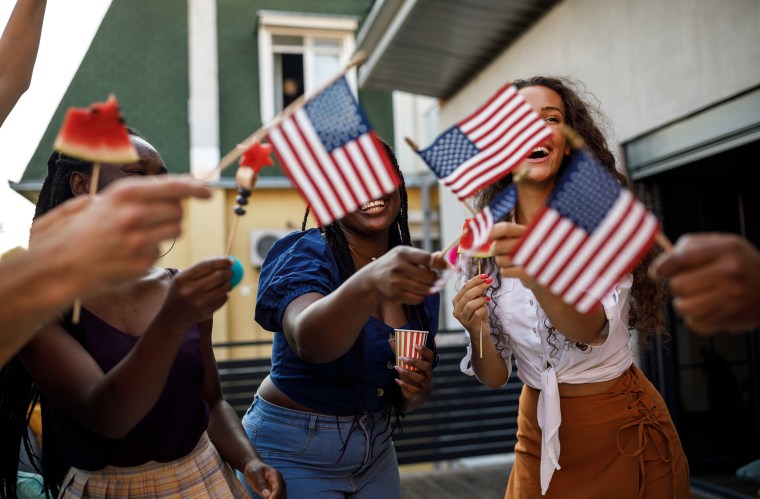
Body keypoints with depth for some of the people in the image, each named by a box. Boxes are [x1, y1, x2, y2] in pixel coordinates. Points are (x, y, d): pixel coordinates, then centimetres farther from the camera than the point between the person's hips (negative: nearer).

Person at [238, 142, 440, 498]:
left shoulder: (416, 275, -2)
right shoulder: (304, 254, -18)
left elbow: (404, 400, 8)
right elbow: (308, 341, -40)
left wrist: (416, 391, -14)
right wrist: (369, 282, -57)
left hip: (376, 450, 5)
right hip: (293, 454, -5)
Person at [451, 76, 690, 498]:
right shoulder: (488, 243, -4)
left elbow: (593, 328, -31)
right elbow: (495, 376, -3)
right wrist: (476, 331, -24)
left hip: (623, 433, -3)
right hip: (540, 434, 3)